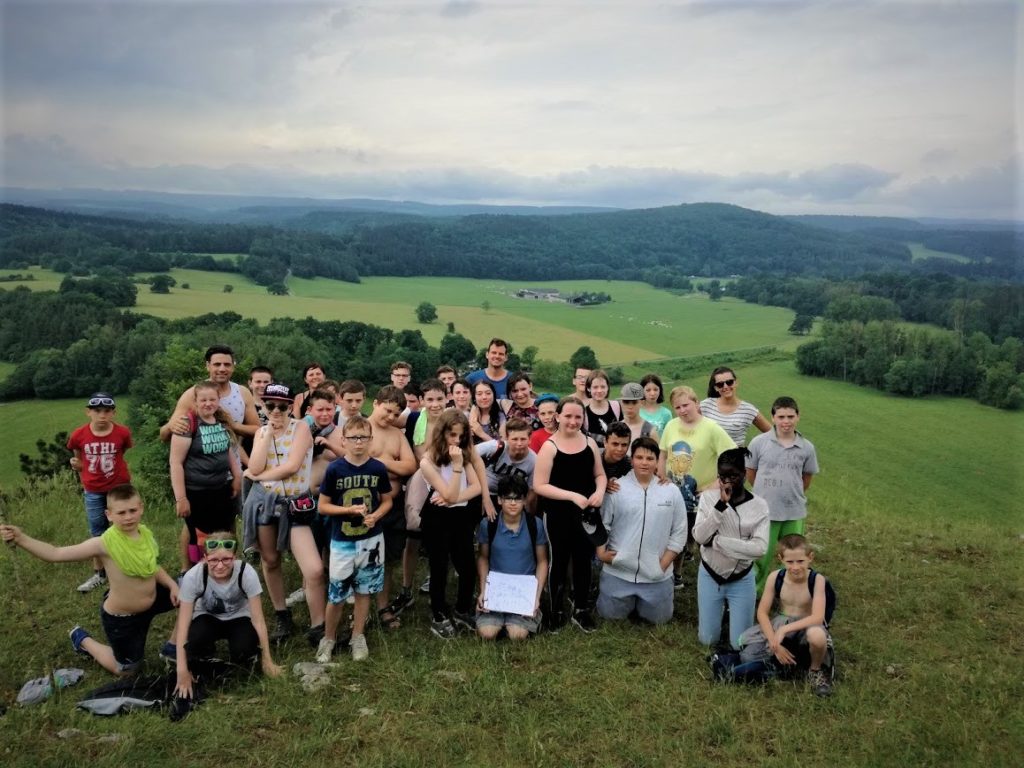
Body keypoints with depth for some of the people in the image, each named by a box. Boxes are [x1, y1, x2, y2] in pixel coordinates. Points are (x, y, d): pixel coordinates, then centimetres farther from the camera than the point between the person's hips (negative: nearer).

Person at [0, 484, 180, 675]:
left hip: (149, 603, 5)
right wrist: (21, 539, -45)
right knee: (126, 669, 13)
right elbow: (56, 554, -32)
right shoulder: (105, 543, -29)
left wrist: (172, 584, -9)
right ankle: (83, 640, 35)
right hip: (121, 617, -5)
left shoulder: (145, 533, -11)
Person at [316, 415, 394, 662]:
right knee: (336, 594, 4)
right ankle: (328, 638, 25)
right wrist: (349, 509, -19)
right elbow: (323, 506, -4)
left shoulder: (378, 468, -5)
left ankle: (358, 637, 29)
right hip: (342, 541, -2)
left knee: (363, 590, 13)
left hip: (371, 540, 2)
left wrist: (376, 515, -14)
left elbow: (387, 501, 6)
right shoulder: (335, 469, -10)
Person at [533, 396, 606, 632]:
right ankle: (556, 611, 26)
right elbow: (539, 485, -17)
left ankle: (581, 610, 29)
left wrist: (600, 491, -11)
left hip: (585, 514, 4)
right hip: (558, 515, -4)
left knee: (583, 560, 14)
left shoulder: (590, 442, 1)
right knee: (559, 560, 10)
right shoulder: (549, 446, -13)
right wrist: (573, 496, -23)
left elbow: (600, 474, 11)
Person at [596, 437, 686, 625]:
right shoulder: (616, 489, -7)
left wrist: (664, 564, -4)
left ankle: (640, 601, 41)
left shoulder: (672, 492, -2)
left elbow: (679, 532, 1)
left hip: (656, 575, 1)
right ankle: (629, 601, 40)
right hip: (618, 571, -1)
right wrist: (601, 552, -10)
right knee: (609, 615, 9)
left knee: (658, 618, 12)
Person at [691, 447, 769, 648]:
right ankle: (722, 605, 39)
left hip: (741, 580, -1)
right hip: (710, 576, 1)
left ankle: (732, 607, 35)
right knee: (708, 640, 11)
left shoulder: (759, 505, -13)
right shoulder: (708, 497, -12)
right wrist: (721, 504, -30)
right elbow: (699, 536, -22)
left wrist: (716, 541, -25)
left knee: (740, 643, 6)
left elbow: (759, 548, -23)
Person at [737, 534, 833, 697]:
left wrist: (784, 630, -35)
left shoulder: (817, 579, -20)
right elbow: (762, 613, -10)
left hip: (806, 626, -2)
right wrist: (775, 644, -21)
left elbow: (818, 617, -29)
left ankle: (815, 670, -7)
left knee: (817, 635, -41)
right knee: (747, 655, -19)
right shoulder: (776, 577, -13)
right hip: (779, 623, 3)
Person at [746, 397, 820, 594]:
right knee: (761, 557, 8)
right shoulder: (759, 442, -10)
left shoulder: (807, 447, -5)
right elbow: (750, 473, 3)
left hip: (795, 512, 2)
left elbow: (807, 476, 11)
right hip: (764, 511, -2)